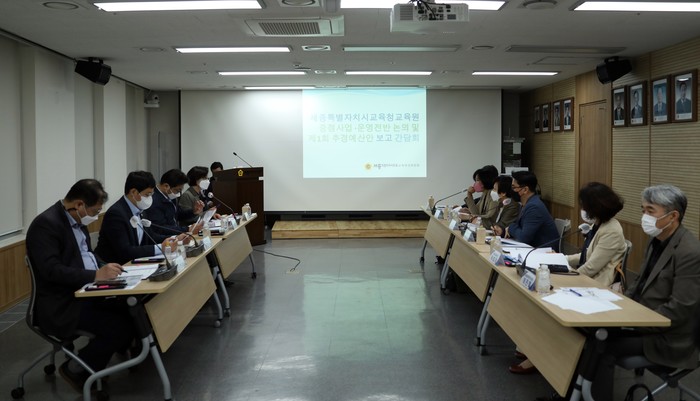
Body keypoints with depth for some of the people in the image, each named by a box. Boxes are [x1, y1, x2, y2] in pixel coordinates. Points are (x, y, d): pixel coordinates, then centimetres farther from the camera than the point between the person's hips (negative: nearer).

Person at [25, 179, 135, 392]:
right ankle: (75, 370, 2)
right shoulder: (45, 224, -18)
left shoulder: (76, 220, 11)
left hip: (85, 293, 9)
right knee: (120, 327, -21)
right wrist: (96, 275, -31)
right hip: (60, 305, -9)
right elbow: (51, 270, -26)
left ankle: (97, 359, 11)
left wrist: (107, 268, 0)